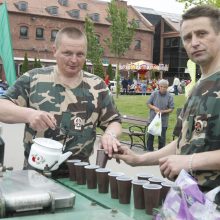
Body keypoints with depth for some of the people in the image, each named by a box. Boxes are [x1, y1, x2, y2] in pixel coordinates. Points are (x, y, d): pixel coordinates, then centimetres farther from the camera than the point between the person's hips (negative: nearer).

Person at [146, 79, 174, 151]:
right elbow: (148, 103, 5)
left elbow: (171, 109, -4)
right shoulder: (154, 94, -1)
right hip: (152, 119, 2)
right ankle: (149, 150, 23)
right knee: (150, 136, 9)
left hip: (163, 121, -2)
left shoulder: (169, 96, -5)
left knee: (162, 137, 6)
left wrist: (163, 111, -18)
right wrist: (154, 108, -13)